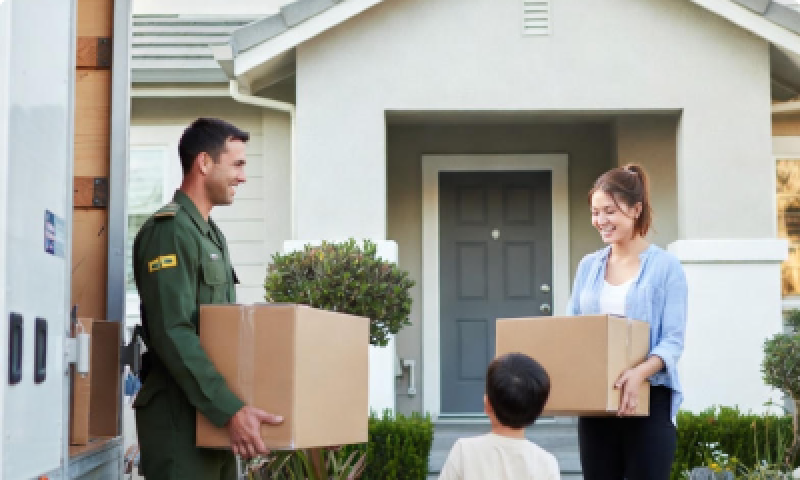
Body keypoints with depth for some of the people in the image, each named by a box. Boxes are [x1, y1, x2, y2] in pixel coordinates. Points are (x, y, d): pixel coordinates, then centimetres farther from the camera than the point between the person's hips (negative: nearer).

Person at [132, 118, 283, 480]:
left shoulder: (212, 233, 18)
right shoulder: (169, 231, -13)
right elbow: (173, 334, -23)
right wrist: (230, 409, -28)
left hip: (213, 411, 9)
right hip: (179, 413, -9)